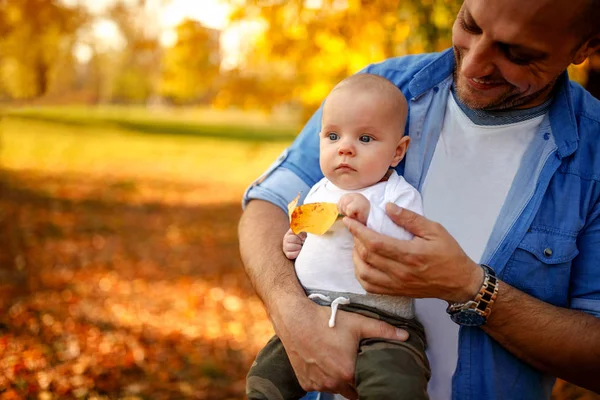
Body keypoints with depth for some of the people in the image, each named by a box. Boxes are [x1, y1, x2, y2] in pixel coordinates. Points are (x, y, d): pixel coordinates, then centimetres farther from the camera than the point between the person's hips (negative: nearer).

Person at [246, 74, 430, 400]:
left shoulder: (400, 196, -5)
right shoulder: (319, 192, 15)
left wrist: (371, 216, -27)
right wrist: (294, 244, 11)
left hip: (382, 324, -6)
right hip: (311, 317, 6)